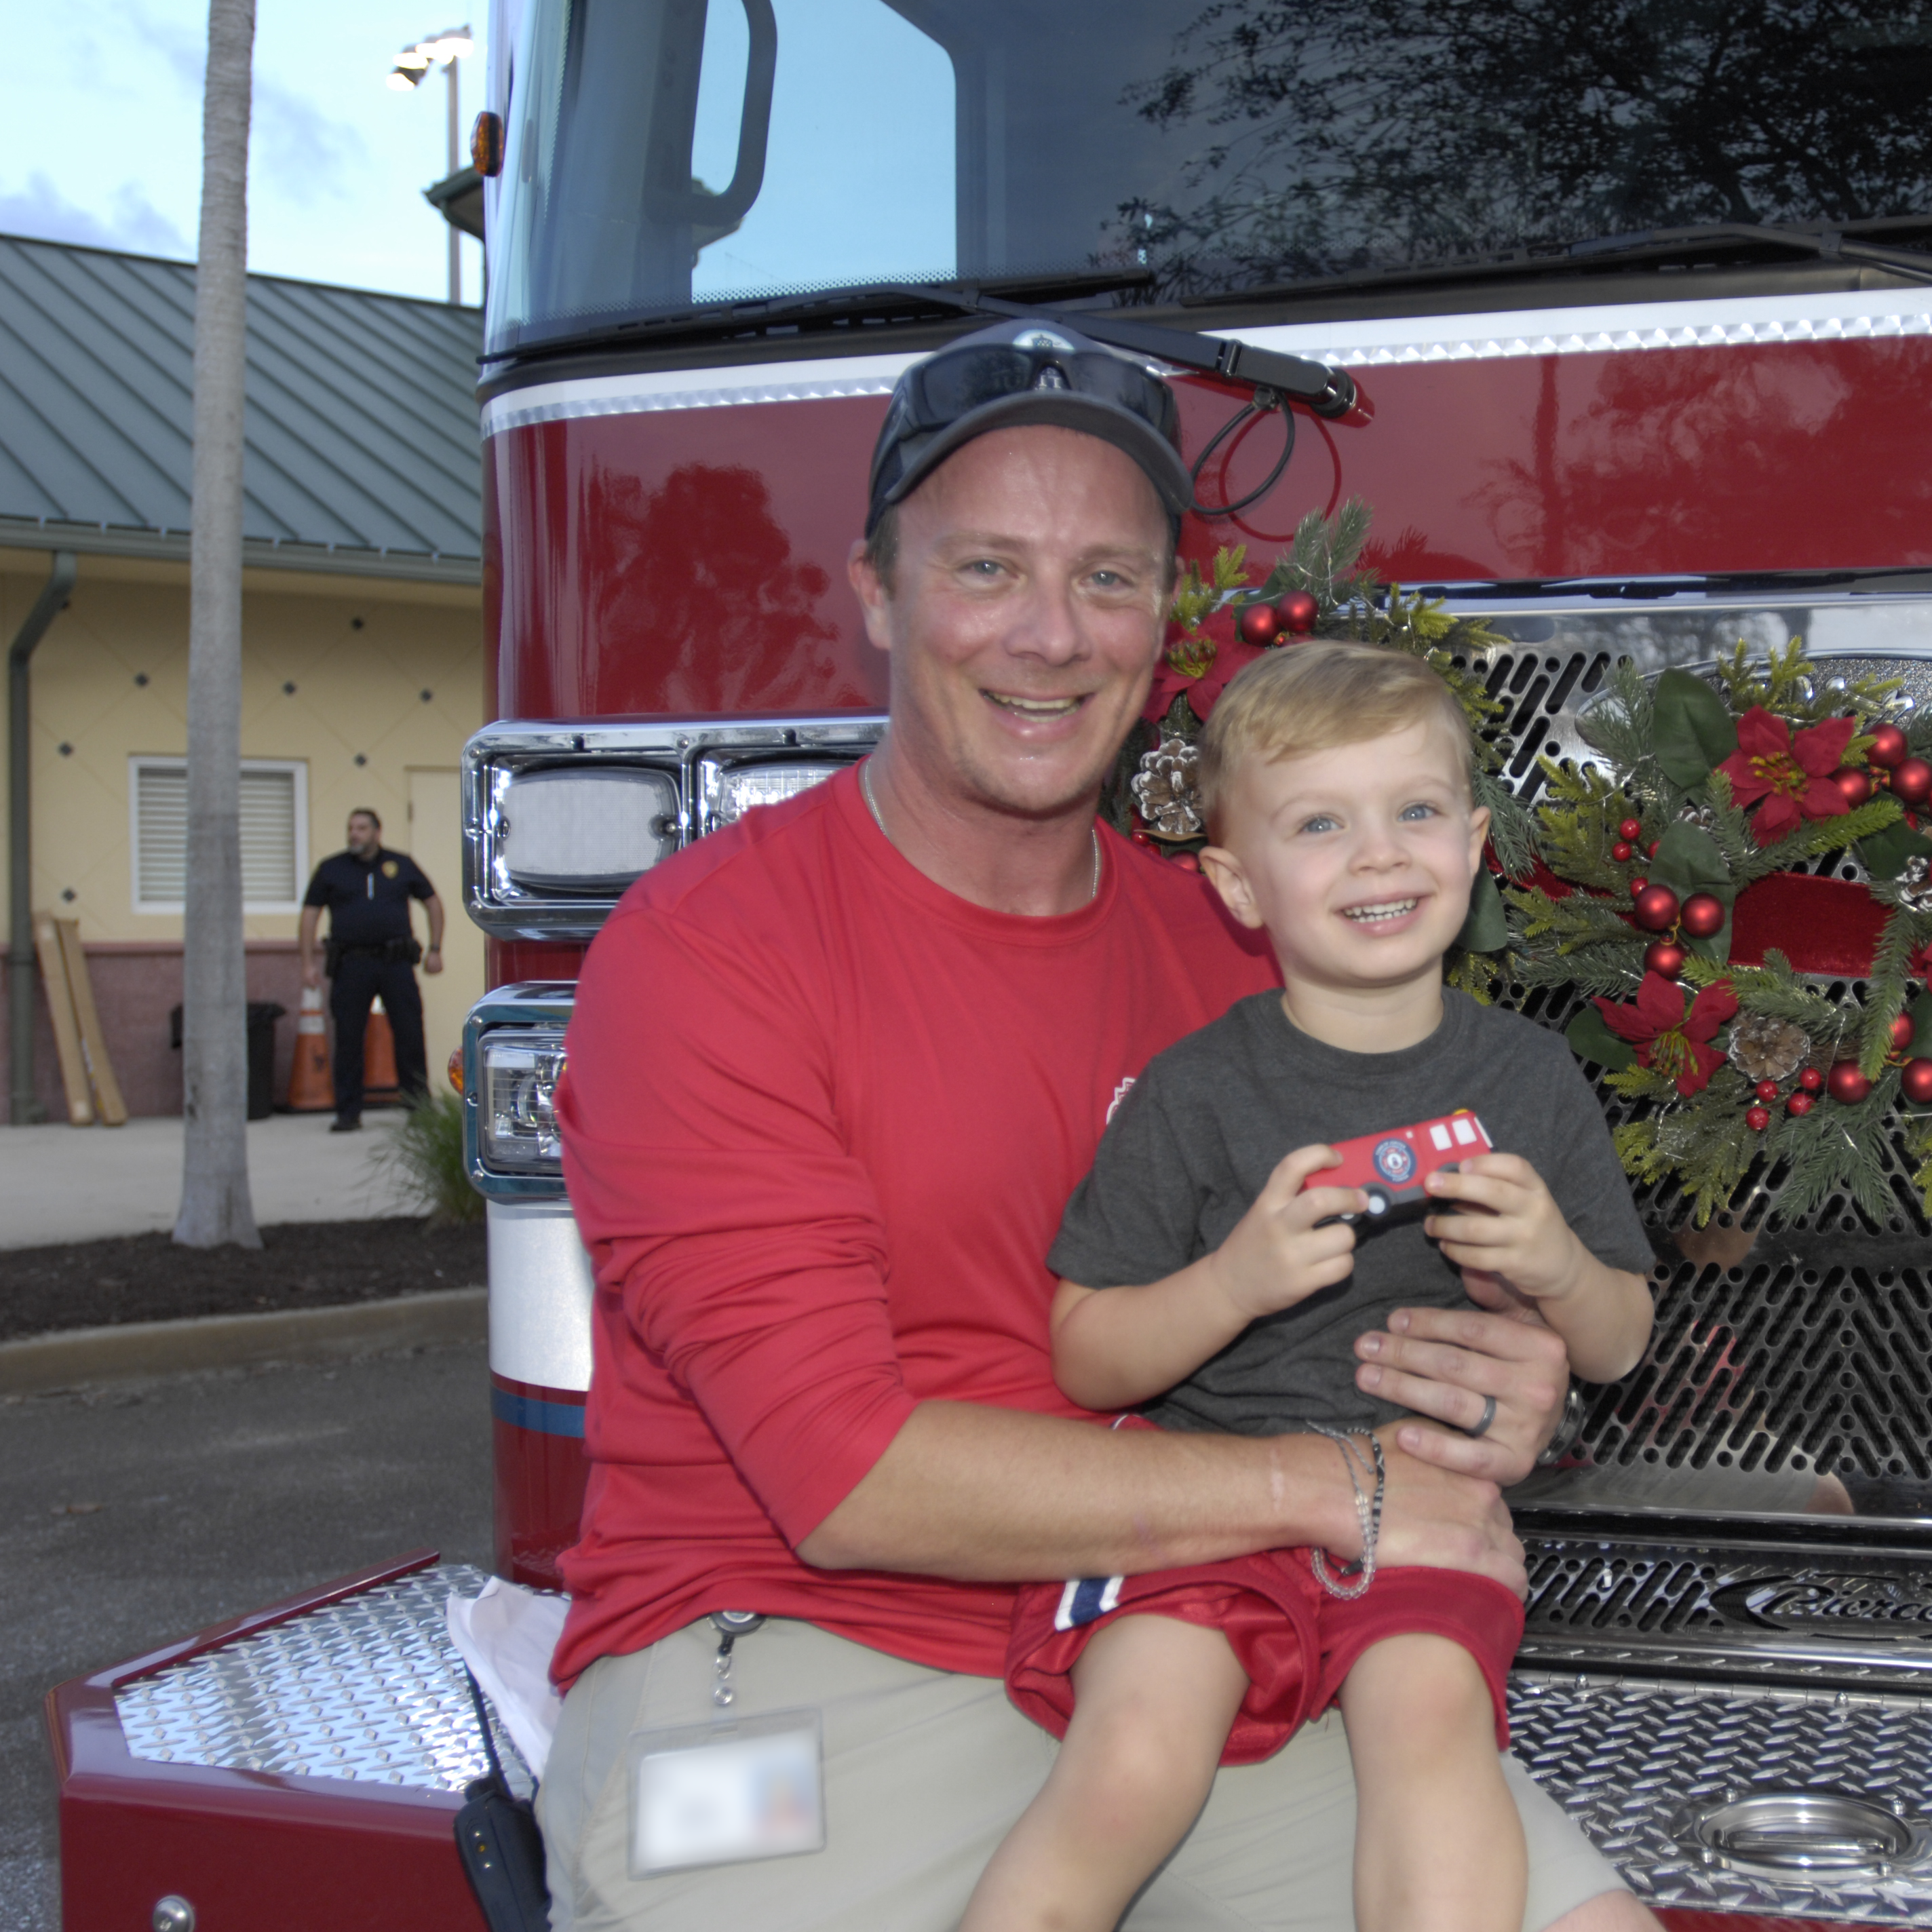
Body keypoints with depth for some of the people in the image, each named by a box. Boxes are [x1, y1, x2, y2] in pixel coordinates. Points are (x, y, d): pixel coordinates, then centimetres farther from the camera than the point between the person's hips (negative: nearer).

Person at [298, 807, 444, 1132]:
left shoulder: (401, 865, 10)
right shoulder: (331, 870, 8)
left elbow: (433, 903, 17)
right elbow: (310, 914, 9)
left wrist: (435, 950, 9)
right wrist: (309, 963, 1)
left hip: (396, 962, 0)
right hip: (351, 964, 0)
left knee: (410, 1034, -1)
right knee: (348, 1040, 0)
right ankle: (348, 1113, 8)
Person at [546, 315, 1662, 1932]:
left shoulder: (1230, 955, 8)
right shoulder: (704, 947, -10)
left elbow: (1365, 1339, 16)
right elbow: (849, 1477, -16)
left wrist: (1492, 1400, -9)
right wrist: (1327, 1488, -14)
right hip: (799, 1652, -4)